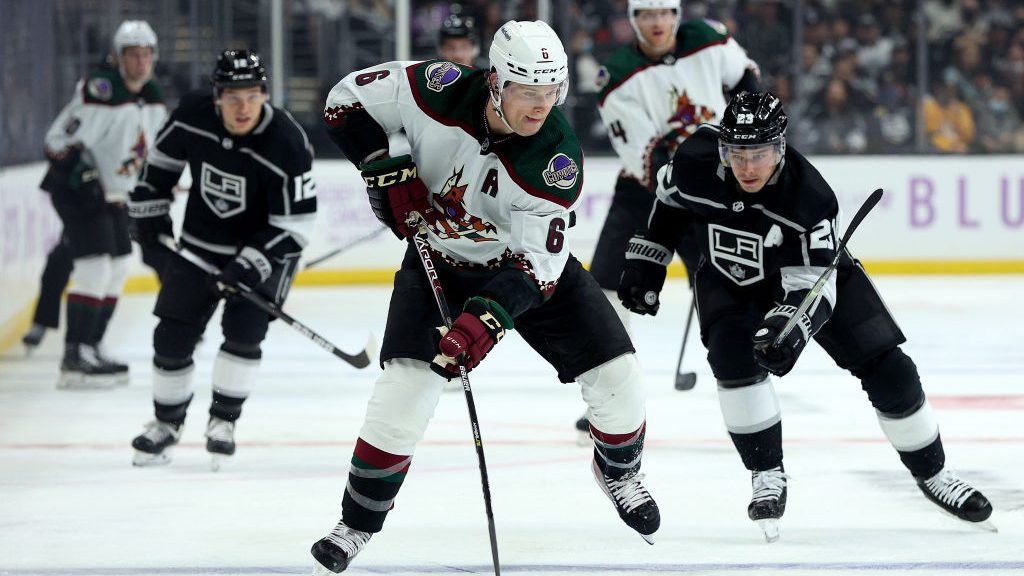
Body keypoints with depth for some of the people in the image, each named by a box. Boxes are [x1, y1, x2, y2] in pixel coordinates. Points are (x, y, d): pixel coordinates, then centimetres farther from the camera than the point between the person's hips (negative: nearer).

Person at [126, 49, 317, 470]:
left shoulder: (287, 145, -28)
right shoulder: (193, 116, -17)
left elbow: (295, 225, -24)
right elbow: (164, 156, 7)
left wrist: (249, 266, -30)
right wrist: (149, 209, 6)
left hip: (263, 248, -3)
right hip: (200, 243, 4)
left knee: (244, 329, -20)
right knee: (172, 336, 3)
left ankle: (223, 420, -2)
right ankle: (167, 423, 24)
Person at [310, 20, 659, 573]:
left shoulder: (557, 159, -30)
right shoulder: (439, 91, -28)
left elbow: (537, 262, -30)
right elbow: (346, 101, -13)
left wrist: (485, 319, -44)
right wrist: (386, 170, -22)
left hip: (528, 260, 0)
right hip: (438, 259, 0)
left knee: (614, 378, -4)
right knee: (404, 388, -18)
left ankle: (618, 470, 29)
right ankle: (358, 523, -1)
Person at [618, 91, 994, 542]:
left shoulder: (810, 196, -35)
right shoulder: (696, 162, -27)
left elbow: (812, 283, -36)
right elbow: (670, 196, -2)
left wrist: (790, 323, -55)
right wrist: (647, 256, 1)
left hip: (813, 268, -1)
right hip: (728, 278, 1)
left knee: (887, 368, -7)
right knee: (732, 354, -28)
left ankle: (931, 473, 14)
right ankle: (767, 476, -13)